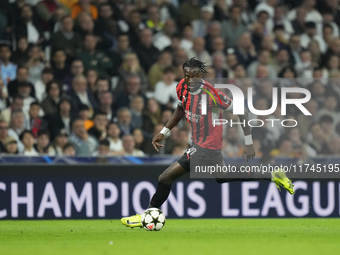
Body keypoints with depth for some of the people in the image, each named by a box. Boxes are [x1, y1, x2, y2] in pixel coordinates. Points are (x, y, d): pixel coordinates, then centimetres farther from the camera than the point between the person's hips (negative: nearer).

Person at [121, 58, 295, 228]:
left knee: (165, 178, -7)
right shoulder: (182, 87, -5)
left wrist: (248, 142, -16)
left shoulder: (211, 94, -27)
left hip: (206, 148, -9)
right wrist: (163, 132, 12)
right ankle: (272, 176, 39)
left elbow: (241, 113, -19)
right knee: (221, 177, 32)